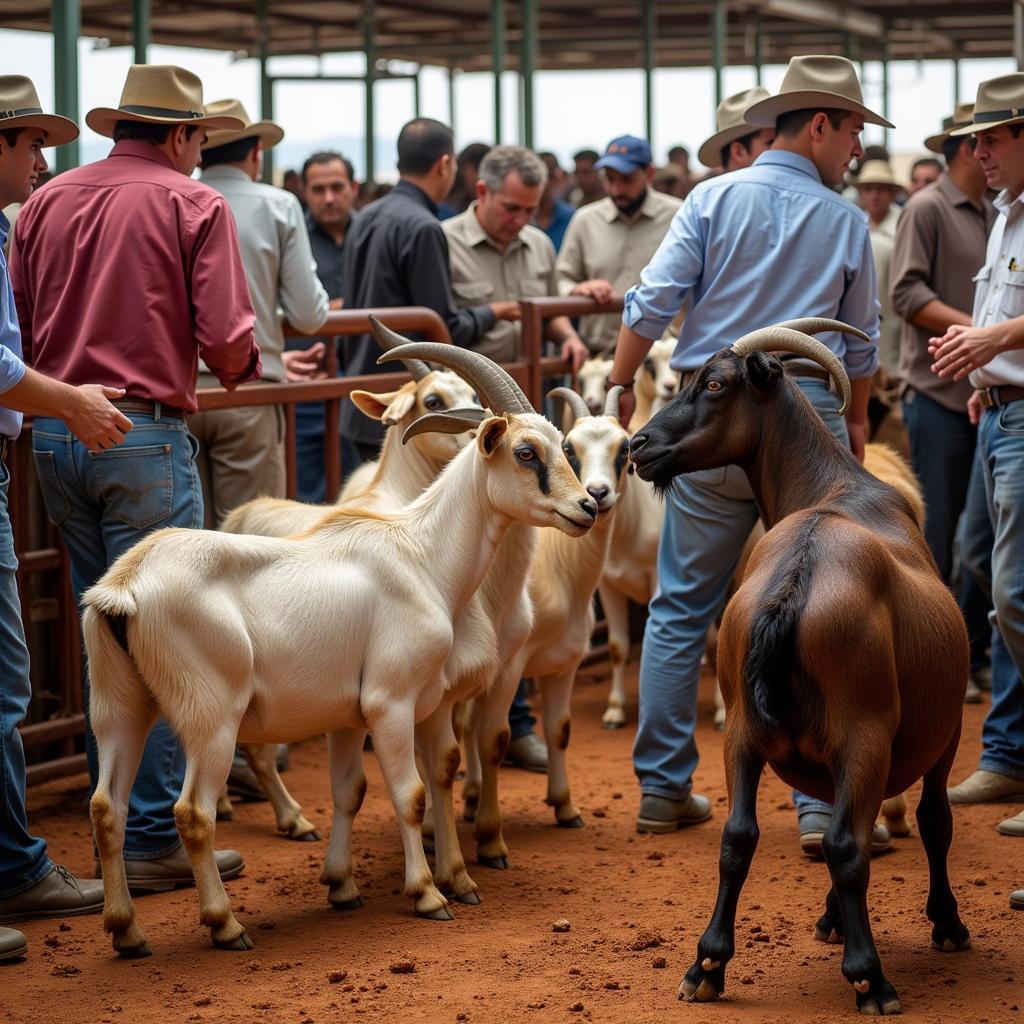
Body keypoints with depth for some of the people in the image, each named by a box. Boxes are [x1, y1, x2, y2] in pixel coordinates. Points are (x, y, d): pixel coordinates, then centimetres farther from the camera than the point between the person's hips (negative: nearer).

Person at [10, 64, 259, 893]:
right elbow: (226, 340, -11)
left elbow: (17, 326, 10)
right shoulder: (194, 205, -5)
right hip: (145, 435, -6)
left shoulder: (46, 202, 10)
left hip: (53, 431, 6)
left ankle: (117, 811, 23)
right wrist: (241, 370, 10)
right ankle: (154, 839, 0)